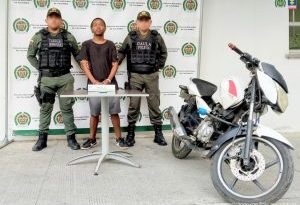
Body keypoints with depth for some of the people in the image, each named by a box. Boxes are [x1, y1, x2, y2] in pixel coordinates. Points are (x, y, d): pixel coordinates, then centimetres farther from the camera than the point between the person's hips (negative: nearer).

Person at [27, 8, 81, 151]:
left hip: (65, 78, 0)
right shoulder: (39, 36, 4)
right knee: (45, 108, 8)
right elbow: (30, 56, 11)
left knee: (67, 108, 4)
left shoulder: (68, 36, 5)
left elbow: (77, 54, 16)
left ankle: (71, 137, 12)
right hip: (46, 78, 0)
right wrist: (40, 68, 4)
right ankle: (42, 139, 18)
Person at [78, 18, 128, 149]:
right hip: (93, 84, 0)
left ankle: (118, 138, 10)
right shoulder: (87, 45, 6)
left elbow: (115, 64, 5)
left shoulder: (110, 44, 8)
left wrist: (108, 80, -9)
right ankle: (92, 139, 16)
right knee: (94, 113, 5)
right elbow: (84, 64, -1)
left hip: (110, 83, 1)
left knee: (114, 112, 1)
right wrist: (94, 81, -11)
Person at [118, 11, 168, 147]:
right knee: (133, 105, 2)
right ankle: (130, 134, 12)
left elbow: (163, 53, 16)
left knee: (154, 104, 5)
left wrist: (159, 65, 8)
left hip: (152, 76, 1)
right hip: (135, 75, 0)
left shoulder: (156, 37, 4)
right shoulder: (131, 37, 4)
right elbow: (122, 52, 14)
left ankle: (158, 134, 14)